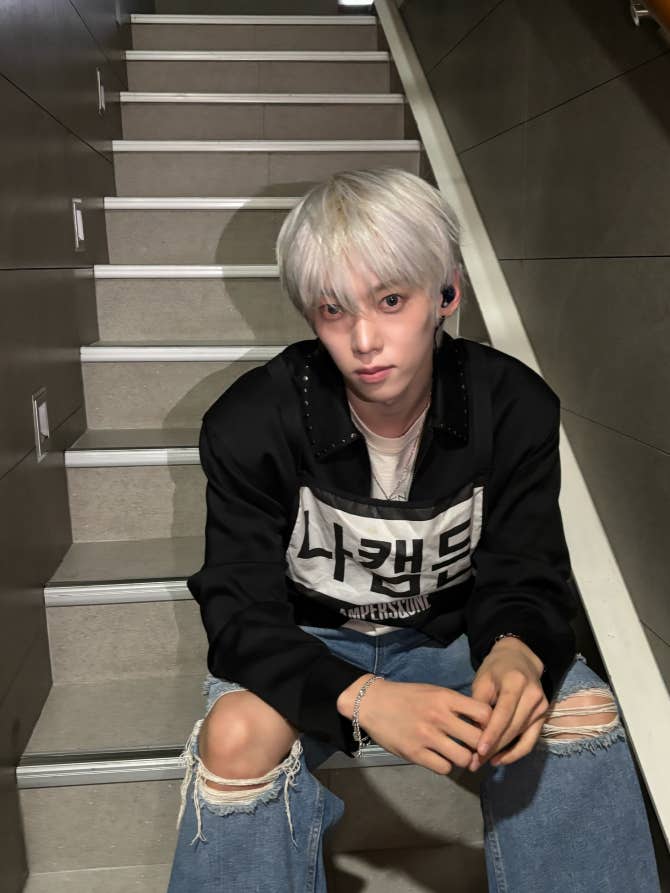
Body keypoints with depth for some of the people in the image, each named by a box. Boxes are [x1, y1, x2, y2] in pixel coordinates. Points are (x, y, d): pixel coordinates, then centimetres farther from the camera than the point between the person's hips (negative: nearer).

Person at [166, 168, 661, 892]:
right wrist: (360, 696, -39)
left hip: (448, 638, 2)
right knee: (236, 736, -32)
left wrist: (515, 650, -37)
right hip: (306, 648, -1)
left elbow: (524, 578, -10)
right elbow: (241, 608, -20)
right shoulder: (250, 424, -20)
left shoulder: (516, 408, -15)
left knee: (586, 710, -23)